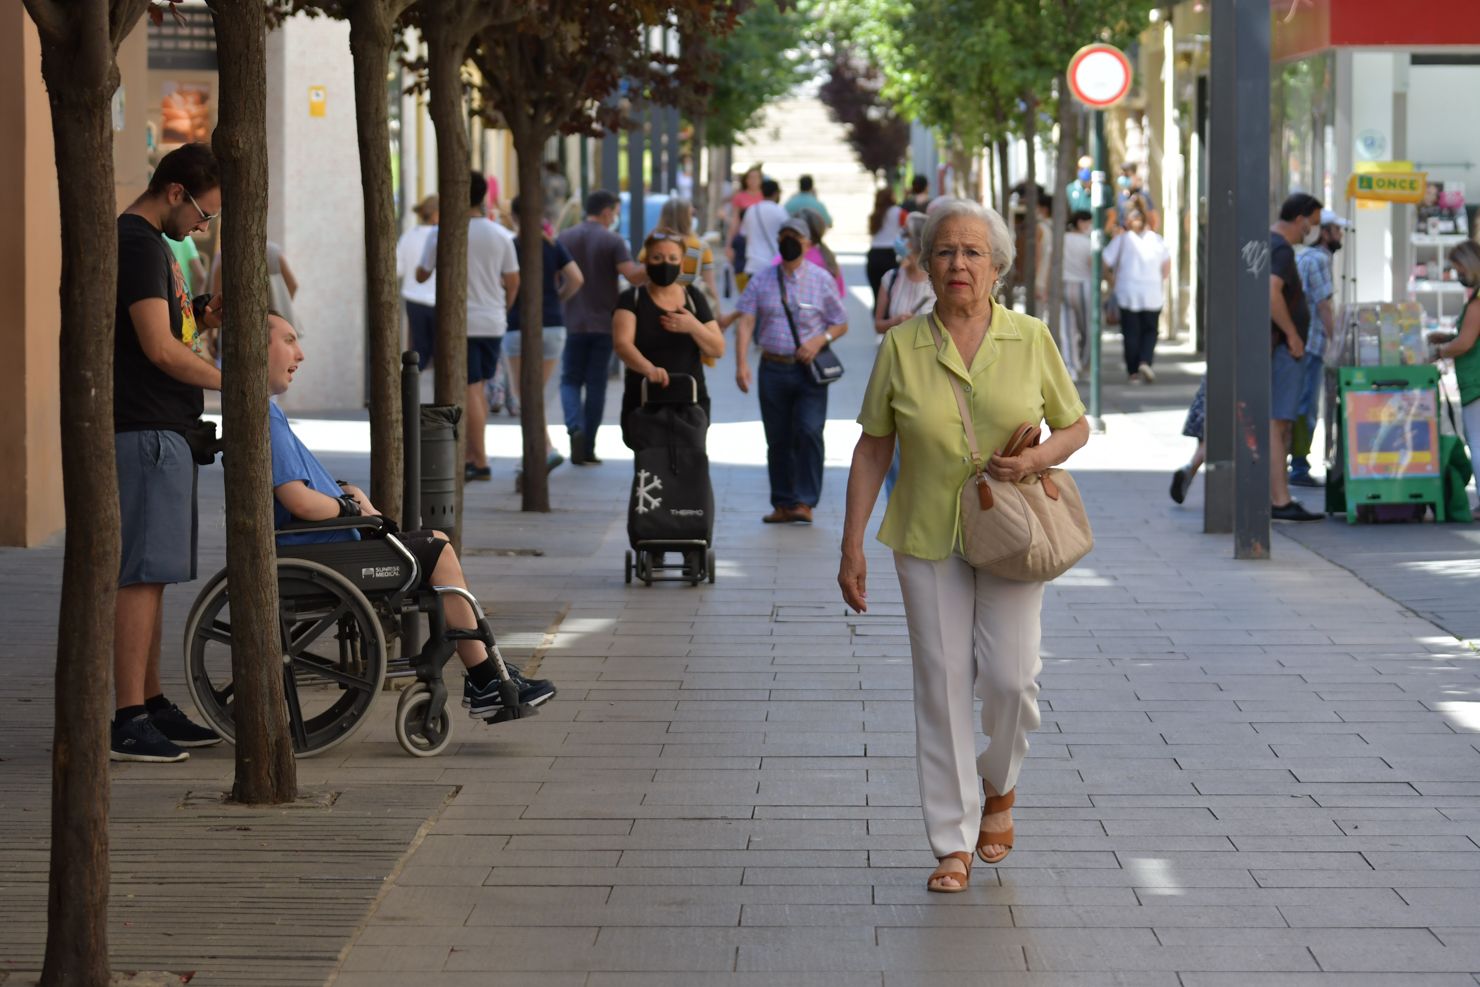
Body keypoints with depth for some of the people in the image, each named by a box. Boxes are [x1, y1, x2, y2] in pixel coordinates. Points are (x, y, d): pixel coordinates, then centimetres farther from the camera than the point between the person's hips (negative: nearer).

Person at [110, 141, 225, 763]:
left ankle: (152, 705, 19)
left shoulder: (147, 244, 18)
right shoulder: (137, 244, -15)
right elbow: (159, 349, -21)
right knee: (141, 575, -11)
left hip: (163, 432, 11)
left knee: (151, 576, 13)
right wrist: (230, 381, -10)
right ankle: (128, 722, -11)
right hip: (146, 434, -11)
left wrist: (205, 314, 7)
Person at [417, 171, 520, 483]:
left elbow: (422, 275, 2)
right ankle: (472, 454, 18)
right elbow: (513, 281, 8)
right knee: (477, 389, 15)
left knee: (469, 390, -4)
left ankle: (479, 462, -6)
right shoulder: (501, 236, 4)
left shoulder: (441, 234, -8)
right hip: (493, 322, 4)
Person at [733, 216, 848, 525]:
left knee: (808, 432, -15)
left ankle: (805, 502, -11)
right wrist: (741, 364, -14)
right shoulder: (761, 282, 7)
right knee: (777, 439, 6)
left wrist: (820, 340, -12)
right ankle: (783, 504, 15)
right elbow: (746, 323, 0)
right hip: (773, 369, 2)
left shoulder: (821, 281, 5)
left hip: (809, 371, -2)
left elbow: (840, 324, 9)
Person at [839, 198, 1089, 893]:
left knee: (1010, 675, -9)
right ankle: (954, 844, 8)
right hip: (927, 539, 0)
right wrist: (852, 547, 0)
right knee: (941, 684, 0)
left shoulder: (1031, 340, -1)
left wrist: (1039, 458, -14)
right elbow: (872, 449, 3)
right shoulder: (901, 347, -1)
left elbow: (1076, 425, 9)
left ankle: (1000, 788, 23)